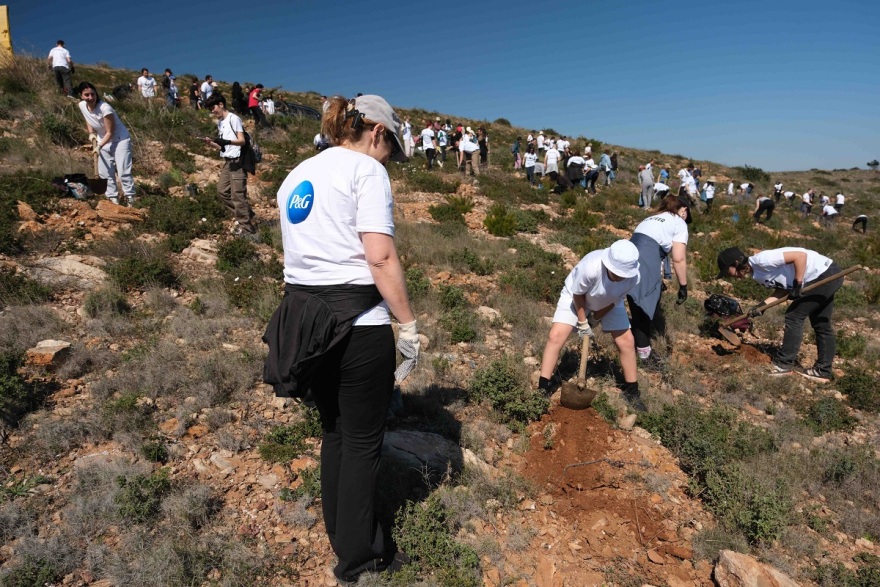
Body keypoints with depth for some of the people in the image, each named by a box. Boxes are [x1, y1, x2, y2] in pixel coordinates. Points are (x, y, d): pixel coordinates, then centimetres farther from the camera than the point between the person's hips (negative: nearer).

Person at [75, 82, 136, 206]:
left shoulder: (105, 108, -26)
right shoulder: (82, 106, -7)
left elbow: (110, 132, -22)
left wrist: (99, 146, -25)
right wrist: (91, 133, -1)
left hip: (120, 140, -7)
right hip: (103, 141, 7)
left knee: (123, 172, -12)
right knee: (105, 173, 8)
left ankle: (130, 198, -5)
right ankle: (113, 198, 17)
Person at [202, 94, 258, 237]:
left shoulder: (233, 119, -8)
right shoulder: (219, 122, 17)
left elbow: (242, 141, -16)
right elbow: (222, 146, 18)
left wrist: (227, 141, -32)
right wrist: (211, 143, 0)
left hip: (237, 162, -9)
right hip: (227, 162, 9)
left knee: (237, 195, -10)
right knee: (222, 191, 9)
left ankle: (246, 228, -5)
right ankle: (245, 218, 16)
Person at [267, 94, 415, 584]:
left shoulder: (297, 176, 16)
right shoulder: (366, 170, -7)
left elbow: (300, 251, 15)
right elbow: (381, 257, -18)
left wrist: (312, 302, 19)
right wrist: (409, 324, -12)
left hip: (303, 317, 8)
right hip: (356, 321, -8)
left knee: (335, 430, 20)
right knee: (363, 439, 6)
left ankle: (341, 537, 35)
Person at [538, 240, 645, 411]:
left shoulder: (633, 278, -32)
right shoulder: (590, 267, -44)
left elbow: (615, 301, -13)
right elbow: (578, 294, -24)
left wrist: (595, 317, -7)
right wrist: (583, 322, -15)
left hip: (608, 303, 3)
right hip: (576, 297, -3)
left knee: (626, 341, -2)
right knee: (556, 336, -15)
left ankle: (632, 391, 17)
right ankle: (544, 386, -2)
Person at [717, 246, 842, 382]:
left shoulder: (762, 260, -24)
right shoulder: (757, 274, 6)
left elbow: (800, 255, -28)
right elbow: (782, 287, 8)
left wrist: (797, 285, -23)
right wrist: (762, 305, -4)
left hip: (825, 275, -10)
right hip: (828, 276, 10)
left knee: (794, 316, -7)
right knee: (821, 324, 15)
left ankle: (784, 364, 2)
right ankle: (822, 371, 25)